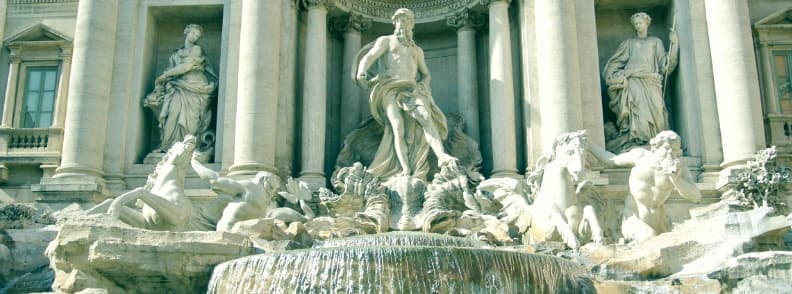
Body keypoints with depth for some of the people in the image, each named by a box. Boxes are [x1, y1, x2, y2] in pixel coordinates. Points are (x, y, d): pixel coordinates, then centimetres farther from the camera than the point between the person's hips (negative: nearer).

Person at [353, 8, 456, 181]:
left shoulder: (417, 50, 32)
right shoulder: (386, 40, 19)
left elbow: (426, 75, 32)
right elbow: (368, 57, 3)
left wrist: (423, 85, 7)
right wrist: (361, 73, -20)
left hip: (411, 90, 3)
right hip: (390, 88, -3)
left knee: (426, 117, -27)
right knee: (398, 128, -24)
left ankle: (441, 156, -44)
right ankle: (405, 171, -32)